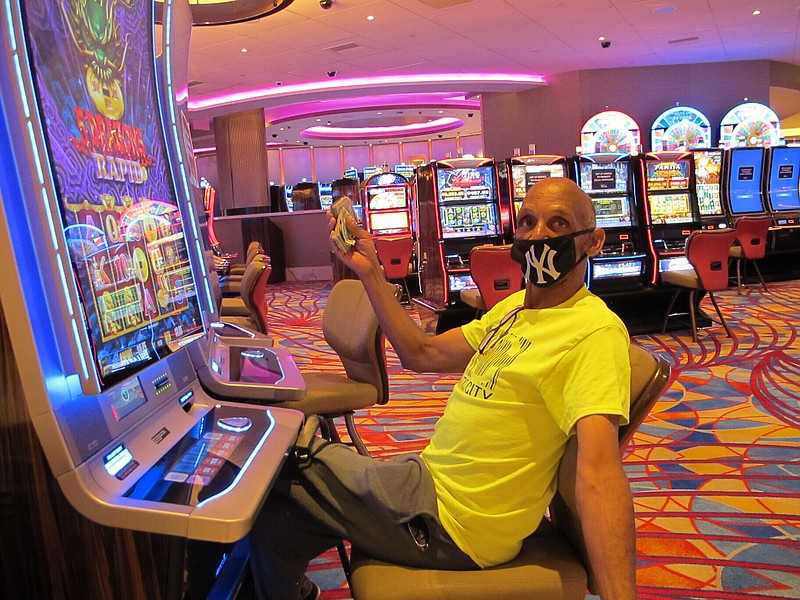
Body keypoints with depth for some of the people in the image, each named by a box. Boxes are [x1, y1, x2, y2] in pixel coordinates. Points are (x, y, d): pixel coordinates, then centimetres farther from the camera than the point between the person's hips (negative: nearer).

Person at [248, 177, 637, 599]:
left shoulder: (594, 331, -19)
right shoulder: (516, 307, 9)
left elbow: (599, 470, -31)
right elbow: (422, 354, 10)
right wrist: (370, 272, 3)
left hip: (446, 521, -8)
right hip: (430, 478, 8)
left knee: (274, 473, 1)